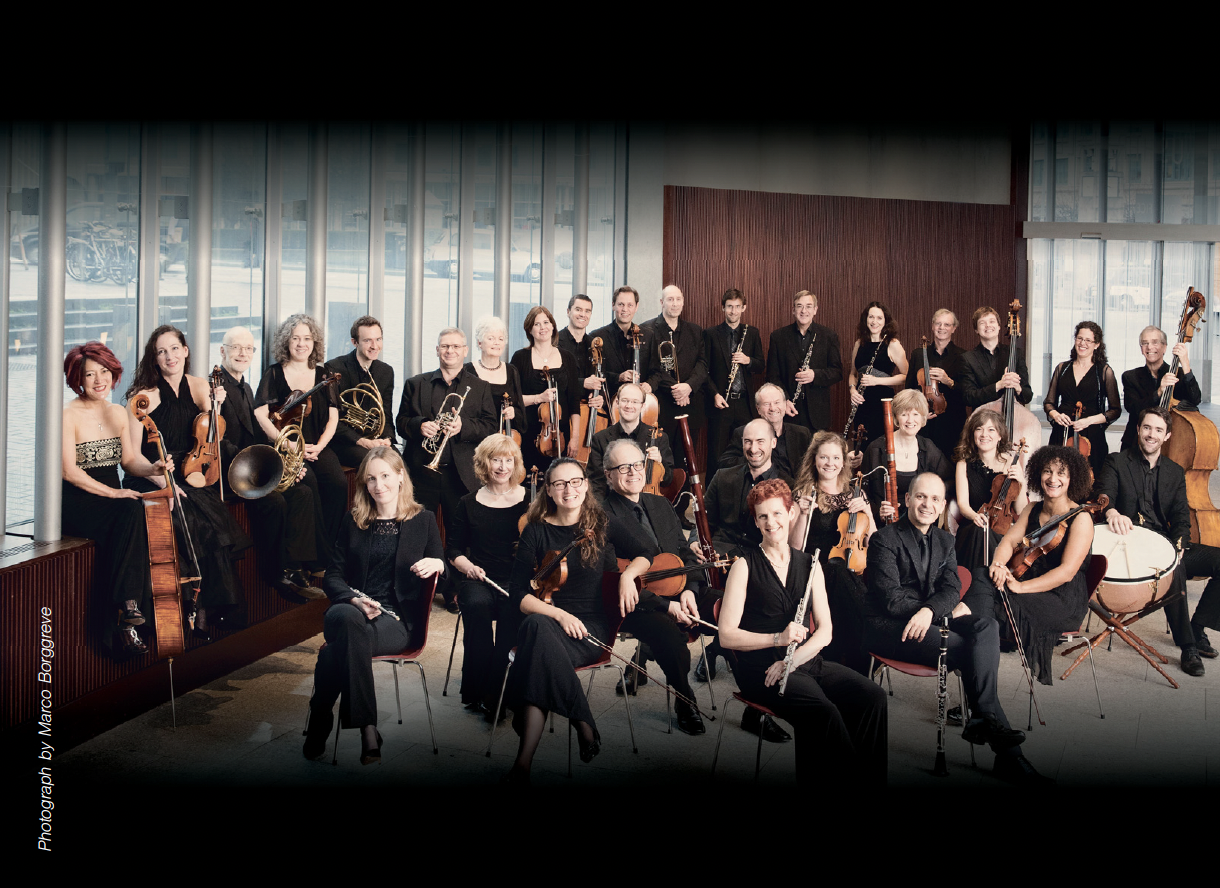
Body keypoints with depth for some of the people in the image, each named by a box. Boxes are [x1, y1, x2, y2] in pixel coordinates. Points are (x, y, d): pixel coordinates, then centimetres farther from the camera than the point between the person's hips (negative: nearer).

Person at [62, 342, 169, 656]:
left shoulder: (118, 413, 14)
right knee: (132, 512, -33)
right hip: (76, 503, -5)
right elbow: (69, 471, -14)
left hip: (113, 499, 5)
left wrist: (152, 469, -11)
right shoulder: (68, 416, -7)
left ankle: (123, 621, -29)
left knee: (131, 517, -29)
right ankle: (127, 606, -32)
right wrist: (111, 493, -21)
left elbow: (129, 459, 12)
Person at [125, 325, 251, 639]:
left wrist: (213, 407, -4)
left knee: (217, 523, -24)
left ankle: (206, 612, -16)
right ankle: (203, 608, -17)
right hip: (150, 483, -4)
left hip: (189, 479, 4)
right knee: (199, 526, -30)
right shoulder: (145, 395, -4)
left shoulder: (198, 386, 10)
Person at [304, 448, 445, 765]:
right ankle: (366, 729, -33)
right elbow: (333, 576, 10)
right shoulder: (353, 521, 16)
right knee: (346, 617, -39)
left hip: (397, 620, -1)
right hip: (351, 611, 2)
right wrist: (353, 599, -12)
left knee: (336, 651, -34)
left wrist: (437, 563, -12)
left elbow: (443, 570, 14)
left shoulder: (423, 520, 12)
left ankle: (320, 724, -16)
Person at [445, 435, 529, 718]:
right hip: (479, 579, 1)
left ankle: (498, 689, -26)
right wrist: (468, 566, -5)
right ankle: (478, 691, -25)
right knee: (477, 605, -34)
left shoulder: (530, 501, 7)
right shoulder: (469, 504, 11)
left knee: (513, 608, -35)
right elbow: (453, 549, 16)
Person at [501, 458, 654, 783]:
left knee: (539, 634, -36)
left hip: (593, 628, -1)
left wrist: (628, 574, -5)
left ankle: (524, 760, -34)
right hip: (548, 620, 2)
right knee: (537, 627, -38)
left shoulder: (603, 525, 8)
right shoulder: (536, 532, 7)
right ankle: (582, 722, -28)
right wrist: (559, 614, -14)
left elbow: (647, 553, 18)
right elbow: (519, 593, 3)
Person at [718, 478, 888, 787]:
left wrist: (793, 659, -10)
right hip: (762, 669, -5)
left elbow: (825, 630, 8)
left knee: (874, 697, -21)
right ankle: (848, 778, -18)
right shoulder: (745, 567, 1)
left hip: (807, 661, 5)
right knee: (824, 711, -33)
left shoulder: (809, 565, 14)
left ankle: (874, 777, -13)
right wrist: (778, 638, -18)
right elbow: (727, 636, -5)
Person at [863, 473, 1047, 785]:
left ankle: (984, 721, -31)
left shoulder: (944, 540, 17)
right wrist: (948, 609, -14)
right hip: (890, 628, -6)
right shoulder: (885, 540, -3)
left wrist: (929, 610, -22)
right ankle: (1005, 748, -24)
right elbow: (891, 598, -12)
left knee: (986, 625, -25)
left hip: (932, 621, 6)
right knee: (967, 649, -28)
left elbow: (951, 588, 3)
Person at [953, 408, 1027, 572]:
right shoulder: (964, 465, 5)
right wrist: (974, 516, -27)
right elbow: (963, 504, -5)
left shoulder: (1012, 462, 2)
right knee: (980, 533, -32)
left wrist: (1021, 483, -19)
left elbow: (1021, 511, -1)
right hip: (972, 530, 1)